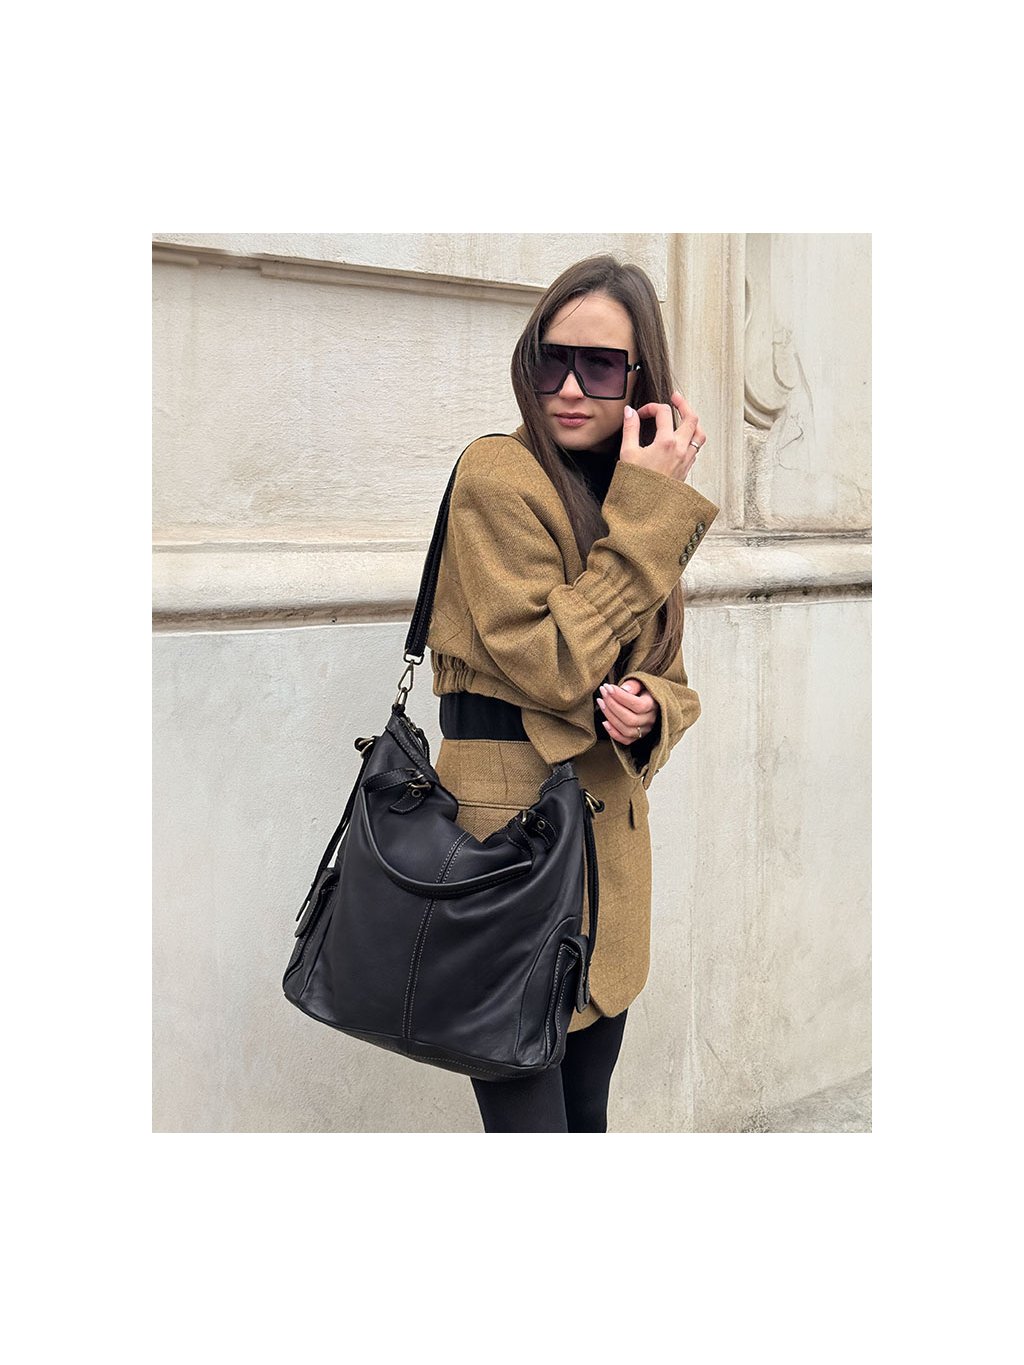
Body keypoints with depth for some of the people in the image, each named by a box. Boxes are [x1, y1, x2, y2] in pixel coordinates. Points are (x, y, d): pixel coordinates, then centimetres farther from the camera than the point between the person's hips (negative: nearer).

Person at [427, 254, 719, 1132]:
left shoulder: (638, 500, 11)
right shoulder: (499, 475, -11)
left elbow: (673, 680, 15)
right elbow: (552, 665, -17)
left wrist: (649, 710, -10)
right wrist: (649, 512, -16)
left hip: (611, 827, 7)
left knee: (588, 1111, 18)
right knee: (530, 1116, -1)